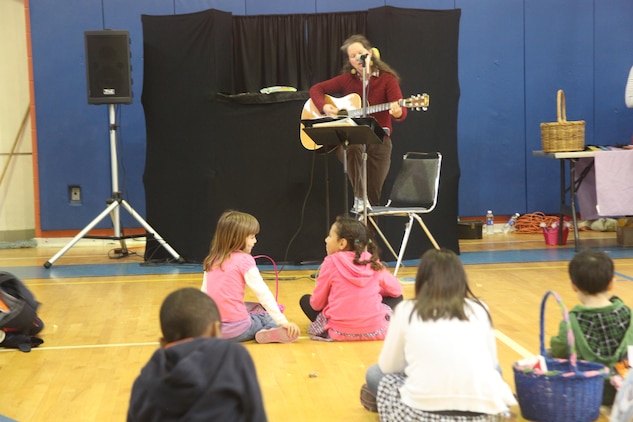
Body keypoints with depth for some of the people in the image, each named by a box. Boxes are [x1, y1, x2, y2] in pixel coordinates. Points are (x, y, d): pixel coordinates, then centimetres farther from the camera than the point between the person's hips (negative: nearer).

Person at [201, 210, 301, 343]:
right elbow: (263, 293, -12)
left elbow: (204, 292, 16)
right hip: (237, 329, -6)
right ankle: (267, 333, -12)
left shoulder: (212, 260, 10)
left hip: (212, 328, 6)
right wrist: (283, 322, -13)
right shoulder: (244, 260, -7)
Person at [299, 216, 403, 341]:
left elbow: (316, 304, 0)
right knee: (397, 298, 27)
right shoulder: (373, 262, 2)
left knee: (305, 300, 21)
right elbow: (397, 290, 15)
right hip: (375, 331, 2)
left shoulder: (331, 262, -6)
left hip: (339, 333, -2)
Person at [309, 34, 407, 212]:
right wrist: (324, 106, -11)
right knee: (353, 148, -37)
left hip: (378, 139, -1)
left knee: (374, 193, -4)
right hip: (349, 137, 1)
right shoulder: (347, 79, 5)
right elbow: (316, 89, 9)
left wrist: (397, 112, -41)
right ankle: (358, 197, -27)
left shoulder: (387, 79, -4)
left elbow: (402, 112, -16)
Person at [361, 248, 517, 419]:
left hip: (423, 414, -1)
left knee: (375, 374, 27)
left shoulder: (406, 311, 9)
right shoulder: (479, 309, 14)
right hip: (481, 413, 1)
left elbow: (388, 367, 19)